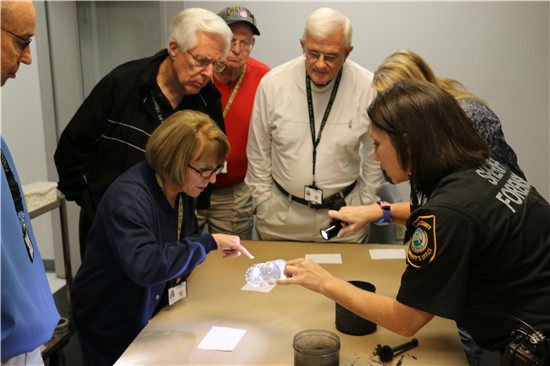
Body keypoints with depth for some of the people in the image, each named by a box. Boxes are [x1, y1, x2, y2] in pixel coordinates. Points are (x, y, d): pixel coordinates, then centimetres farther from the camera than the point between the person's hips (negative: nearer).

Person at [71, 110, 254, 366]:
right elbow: (143, 265, -44)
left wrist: (177, 278, -7)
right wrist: (209, 243, -38)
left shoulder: (183, 190, -5)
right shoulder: (128, 198, -31)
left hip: (151, 313, 7)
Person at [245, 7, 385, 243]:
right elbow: (258, 153, -1)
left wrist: (365, 205, 5)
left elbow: (376, 154, 1)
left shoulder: (369, 88, -14)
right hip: (281, 213, 1)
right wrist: (264, 205, 2)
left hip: (344, 211, 0)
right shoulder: (272, 83, -13)